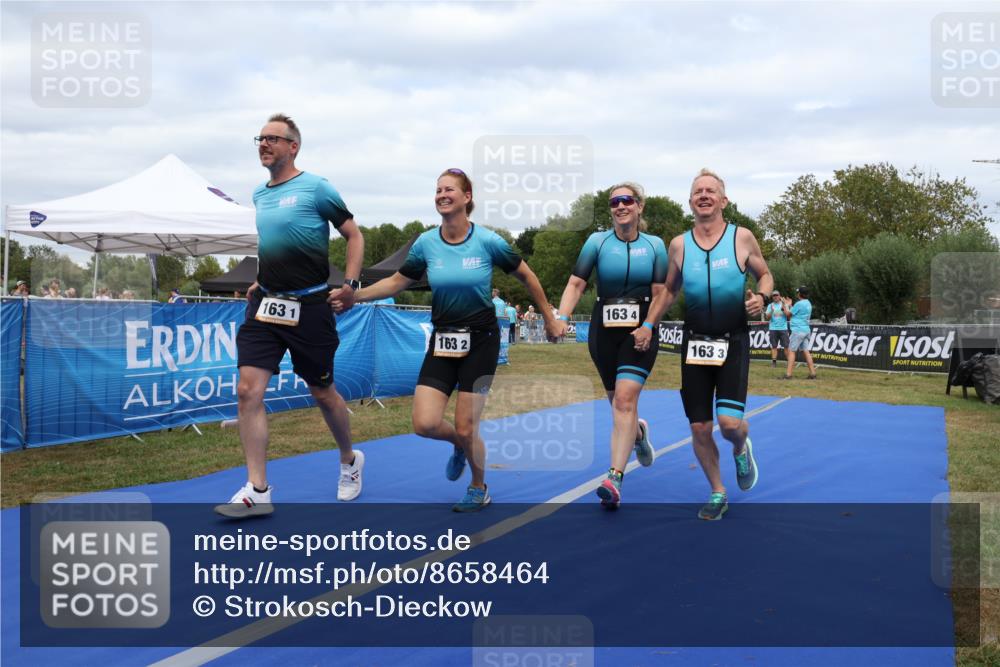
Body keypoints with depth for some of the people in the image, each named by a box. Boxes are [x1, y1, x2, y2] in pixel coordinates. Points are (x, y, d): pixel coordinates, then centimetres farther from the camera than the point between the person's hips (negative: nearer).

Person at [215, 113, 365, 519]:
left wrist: (350, 284, -11)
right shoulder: (257, 196, 13)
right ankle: (257, 491, -3)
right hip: (265, 304, 5)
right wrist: (259, 282, 15)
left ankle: (350, 461, 35)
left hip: (309, 307, -5)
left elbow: (354, 235, -2)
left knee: (322, 393, 8)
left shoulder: (316, 188, -6)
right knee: (248, 390, -8)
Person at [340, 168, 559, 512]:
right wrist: (355, 296, 1)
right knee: (424, 423, -10)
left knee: (465, 429, -3)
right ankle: (460, 443, 27)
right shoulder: (426, 243, -2)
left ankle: (479, 488, 26)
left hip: (480, 340, -3)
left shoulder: (487, 241, -10)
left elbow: (526, 276, 3)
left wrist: (549, 319, 9)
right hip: (442, 341, 3)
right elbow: (397, 281, 11)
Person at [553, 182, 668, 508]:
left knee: (625, 399, -16)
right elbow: (576, 283, -6)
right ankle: (638, 432, 48)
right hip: (603, 331, 2)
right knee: (618, 402, 12)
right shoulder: (598, 241, 0)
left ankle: (614, 479, -21)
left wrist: (648, 327, -11)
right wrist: (562, 317, -20)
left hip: (640, 333, -2)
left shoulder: (655, 245, 3)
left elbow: (659, 294, 2)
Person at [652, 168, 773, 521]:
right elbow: (670, 290, 16)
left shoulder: (742, 237, -3)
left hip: (733, 342, -2)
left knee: (730, 421, -15)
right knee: (699, 428, 3)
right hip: (694, 342, 3)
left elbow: (764, 275, 10)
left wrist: (762, 297, -11)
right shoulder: (679, 244, 3)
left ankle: (741, 449, 23)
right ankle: (718, 494, 24)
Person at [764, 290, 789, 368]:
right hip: (773, 329, 1)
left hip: (783, 328, -1)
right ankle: (774, 362, 1)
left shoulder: (784, 305, 7)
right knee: (774, 346, 0)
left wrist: (784, 310, -16)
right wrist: (771, 311, -18)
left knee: (786, 346, -4)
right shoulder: (770, 305, 8)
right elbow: (767, 317, -1)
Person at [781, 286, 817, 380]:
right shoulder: (808, 303, 14)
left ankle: (788, 374, -12)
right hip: (806, 330, 9)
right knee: (806, 351, 9)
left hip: (798, 330, -9)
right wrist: (789, 305, 29)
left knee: (791, 351, -7)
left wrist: (785, 306, 13)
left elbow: (788, 314, -3)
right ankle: (812, 373, 7)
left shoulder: (799, 304, -13)